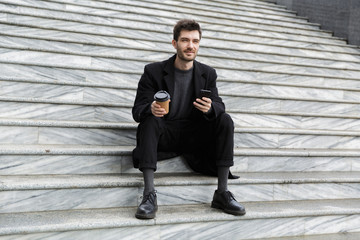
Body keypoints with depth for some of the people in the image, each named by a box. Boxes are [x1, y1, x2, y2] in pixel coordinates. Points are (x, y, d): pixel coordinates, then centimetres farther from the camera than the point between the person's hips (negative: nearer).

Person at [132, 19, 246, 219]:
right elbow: (138, 110, -9)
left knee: (226, 120, -21)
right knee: (150, 120, -32)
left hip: (194, 135, 2)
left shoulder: (208, 73, 5)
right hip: (164, 133, -2)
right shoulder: (153, 71, -3)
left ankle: (222, 193, -22)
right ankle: (149, 195, -38)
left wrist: (209, 108, -31)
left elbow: (219, 106, -4)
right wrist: (151, 109, -35)